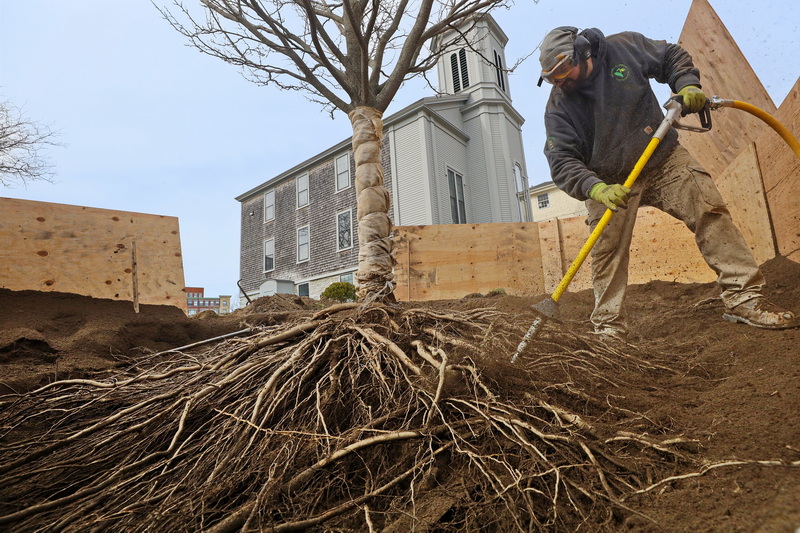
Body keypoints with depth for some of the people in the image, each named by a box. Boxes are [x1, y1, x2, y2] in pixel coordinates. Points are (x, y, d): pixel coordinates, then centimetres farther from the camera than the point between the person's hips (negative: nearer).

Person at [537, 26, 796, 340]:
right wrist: (596, 188, -32)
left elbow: (672, 57, 14)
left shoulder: (625, 47, -2)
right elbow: (561, 161, -17)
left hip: (663, 158, 2)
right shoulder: (558, 105, -9)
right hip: (610, 182, -1)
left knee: (710, 209, -10)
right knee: (607, 252, -6)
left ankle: (744, 298, -1)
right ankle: (609, 329, 3)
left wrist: (688, 86, -6)